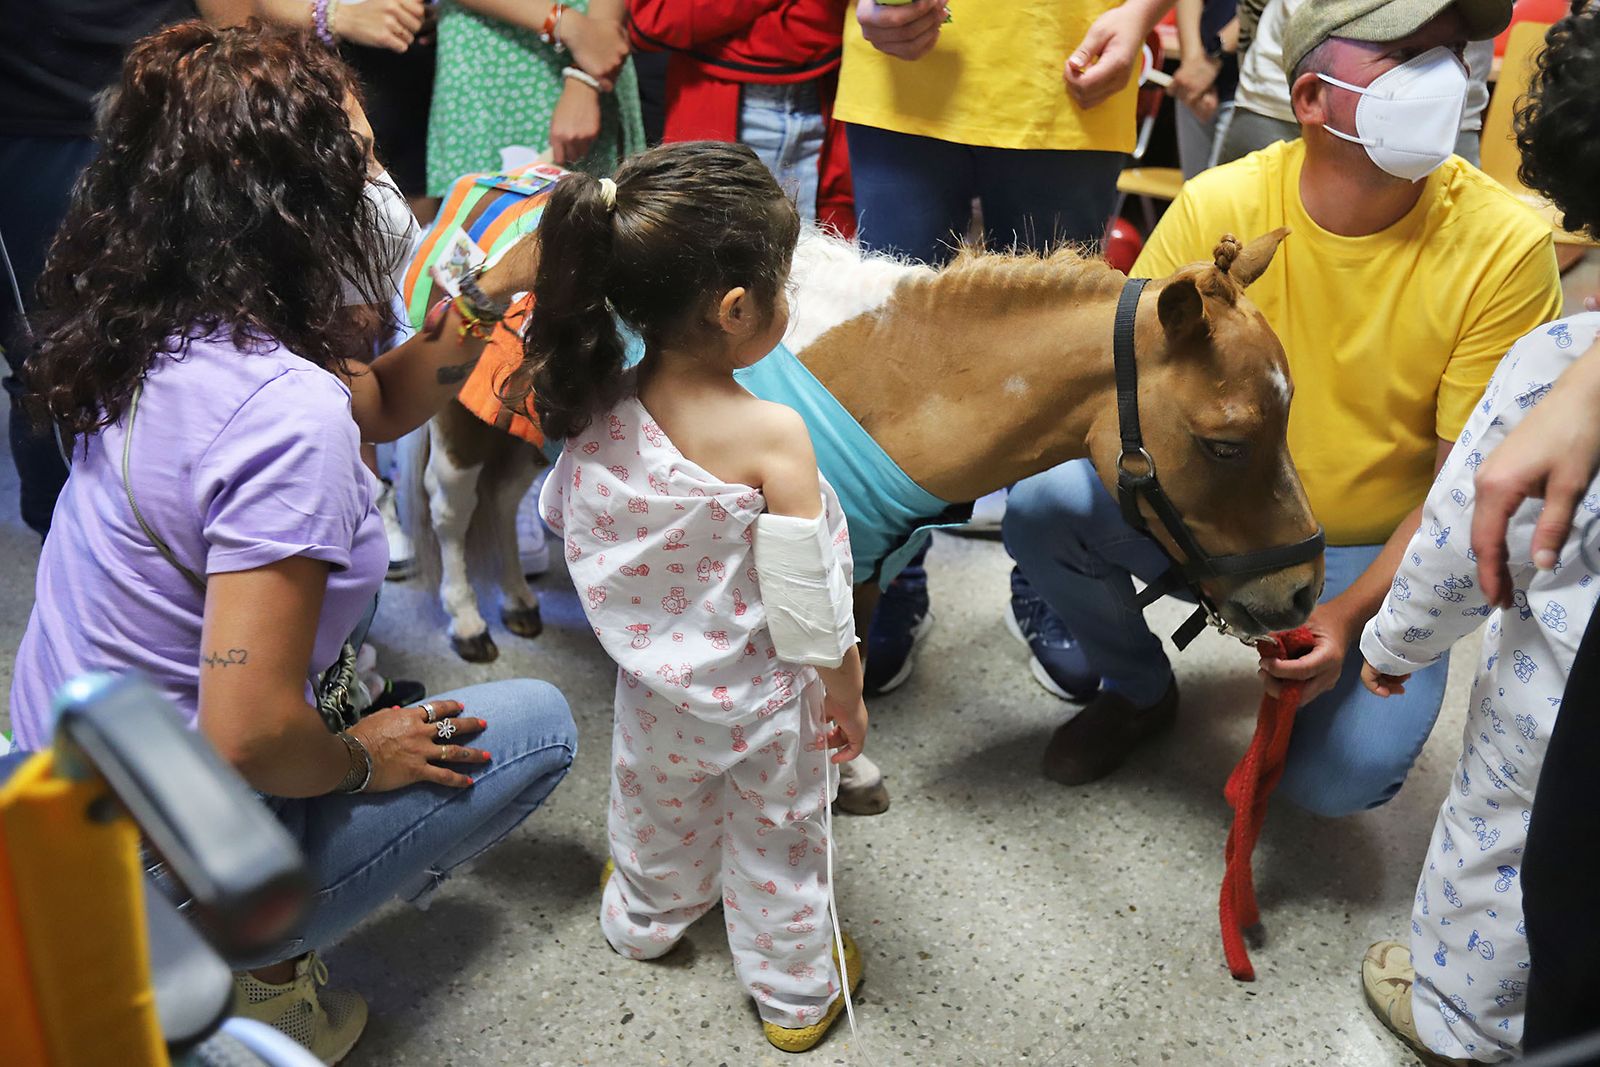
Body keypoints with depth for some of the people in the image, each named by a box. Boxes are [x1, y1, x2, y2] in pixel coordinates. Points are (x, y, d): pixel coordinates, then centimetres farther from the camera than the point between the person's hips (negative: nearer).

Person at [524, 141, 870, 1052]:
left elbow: (566, 523, 1)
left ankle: (646, 922, 58)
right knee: (780, 849, 20)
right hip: (770, 702, -4)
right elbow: (802, 600, -24)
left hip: (656, 688, 4)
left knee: (658, 815, 31)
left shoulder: (595, 412, -16)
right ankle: (796, 996, 41)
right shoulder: (773, 437, -31)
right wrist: (845, 693, -8)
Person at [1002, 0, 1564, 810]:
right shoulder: (1218, 205, -13)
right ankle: (1141, 690, 6)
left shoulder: (1505, 247, -15)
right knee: (1044, 502, -25)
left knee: (1342, 775, -24)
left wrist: (1348, 616, -26)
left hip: (1371, 553, -1)